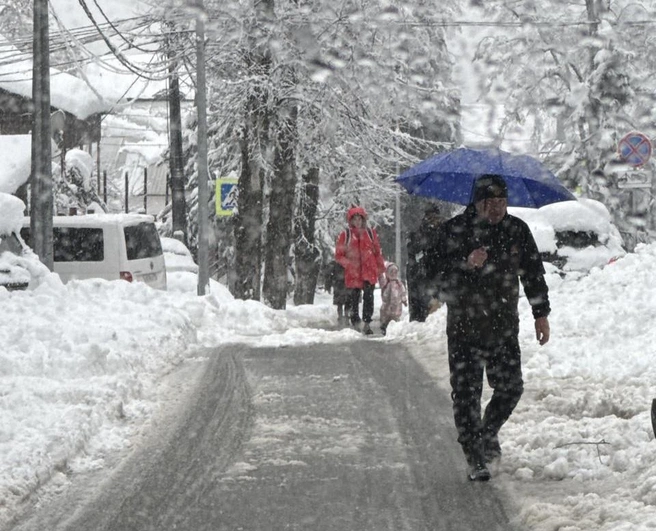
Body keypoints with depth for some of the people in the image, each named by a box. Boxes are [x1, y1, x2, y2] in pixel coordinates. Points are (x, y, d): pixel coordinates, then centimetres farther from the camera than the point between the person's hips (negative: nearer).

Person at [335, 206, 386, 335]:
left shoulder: (370, 232, 10)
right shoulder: (345, 234, 4)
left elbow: (378, 252, 16)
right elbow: (338, 255, 6)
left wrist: (381, 269, 12)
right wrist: (348, 264, -10)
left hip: (369, 272, 1)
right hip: (352, 274, -1)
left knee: (369, 297, -10)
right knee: (353, 300, 2)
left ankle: (367, 324, -5)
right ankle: (355, 324, 13)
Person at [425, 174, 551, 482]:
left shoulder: (517, 230, 4)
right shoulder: (453, 230, -6)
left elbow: (533, 273, 12)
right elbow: (438, 270, -11)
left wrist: (541, 314, 12)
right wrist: (466, 263, -28)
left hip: (504, 326, 3)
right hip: (464, 327, -3)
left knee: (510, 387, 1)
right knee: (466, 392, -3)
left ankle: (488, 432, 28)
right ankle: (475, 458, 6)